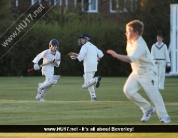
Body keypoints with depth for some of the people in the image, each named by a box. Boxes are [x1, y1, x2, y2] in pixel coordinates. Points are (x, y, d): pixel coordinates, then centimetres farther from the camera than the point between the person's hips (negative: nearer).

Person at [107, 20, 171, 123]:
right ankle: (148, 109, 5)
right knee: (128, 90, -9)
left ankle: (164, 116, 5)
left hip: (147, 73, -8)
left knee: (154, 94, -8)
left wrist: (116, 55, -45)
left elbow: (131, 59, -42)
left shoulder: (140, 45, -28)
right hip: (136, 72, 8)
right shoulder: (130, 42, 1)